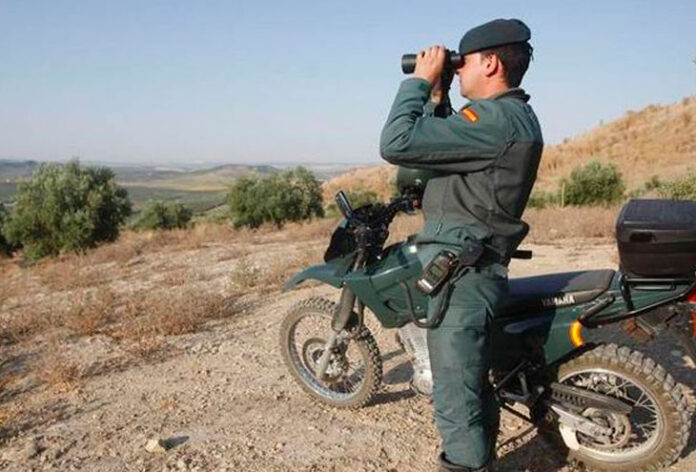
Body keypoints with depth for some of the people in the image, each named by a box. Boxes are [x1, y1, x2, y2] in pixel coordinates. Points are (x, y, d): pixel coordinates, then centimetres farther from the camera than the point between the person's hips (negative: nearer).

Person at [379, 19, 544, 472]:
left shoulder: (494, 118, -19)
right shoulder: (514, 114, 14)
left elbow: (397, 144, -23)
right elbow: (441, 144, 23)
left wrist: (419, 81, -10)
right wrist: (436, 99, 13)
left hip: (461, 272, -11)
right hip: (473, 266, 11)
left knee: (455, 397, 0)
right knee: (472, 382, 25)